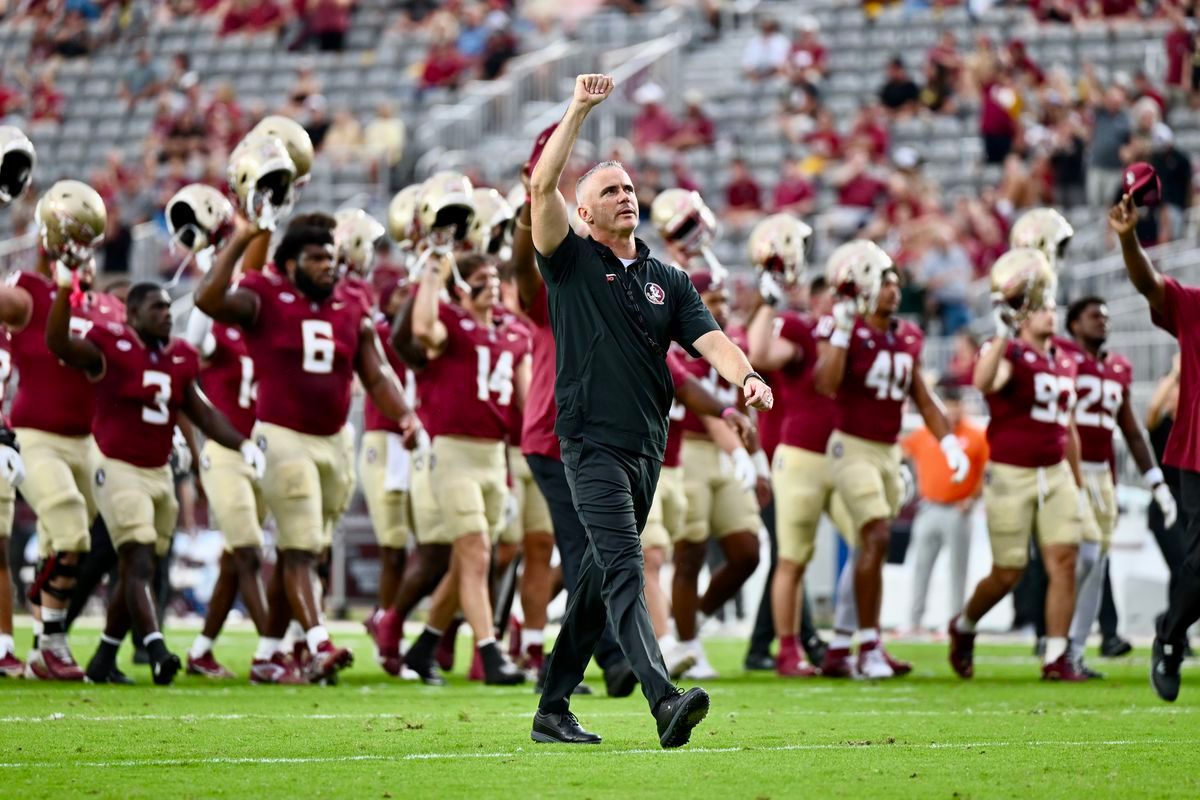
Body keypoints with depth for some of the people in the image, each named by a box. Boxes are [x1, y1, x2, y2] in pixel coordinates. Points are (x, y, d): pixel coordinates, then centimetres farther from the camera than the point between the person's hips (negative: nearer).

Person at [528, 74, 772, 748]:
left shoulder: (670, 281, 15)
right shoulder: (572, 262, 3)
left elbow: (709, 338, 1)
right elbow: (543, 187, -10)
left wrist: (748, 375, -20)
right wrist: (580, 110, -14)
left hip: (648, 446, 6)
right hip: (594, 443, -6)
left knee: (602, 578, 10)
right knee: (623, 572, -18)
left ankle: (554, 710, 18)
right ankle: (664, 701, -33)